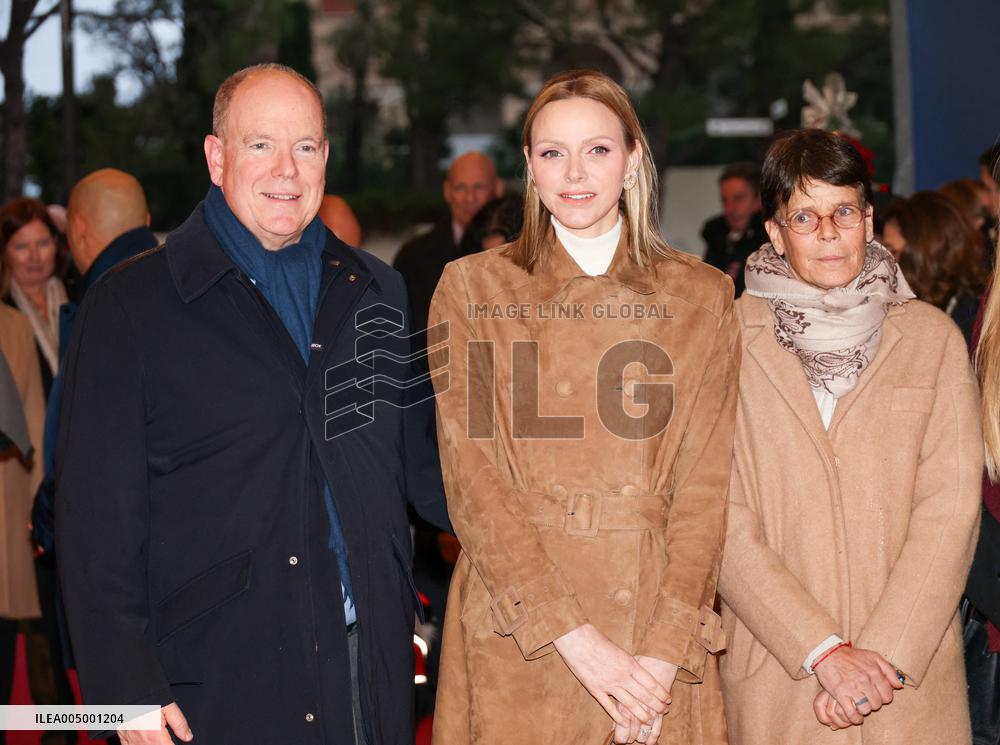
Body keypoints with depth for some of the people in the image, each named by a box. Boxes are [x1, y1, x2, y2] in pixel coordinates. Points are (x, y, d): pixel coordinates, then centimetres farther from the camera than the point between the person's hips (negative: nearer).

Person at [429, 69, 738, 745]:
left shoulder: (702, 296, 6)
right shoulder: (471, 289, 3)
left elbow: (705, 485, 0)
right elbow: (475, 482, -5)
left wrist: (665, 648, -12)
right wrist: (577, 638, -13)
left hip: (659, 636, 1)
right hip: (514, 634, -1)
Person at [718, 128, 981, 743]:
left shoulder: (933, 336, 3)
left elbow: (950, 511, -3)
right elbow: (723, 520, -6)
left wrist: (884, 655, -12)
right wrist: (825, 651, -13)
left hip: (913, 671, 1)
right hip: (775, 675, -1)